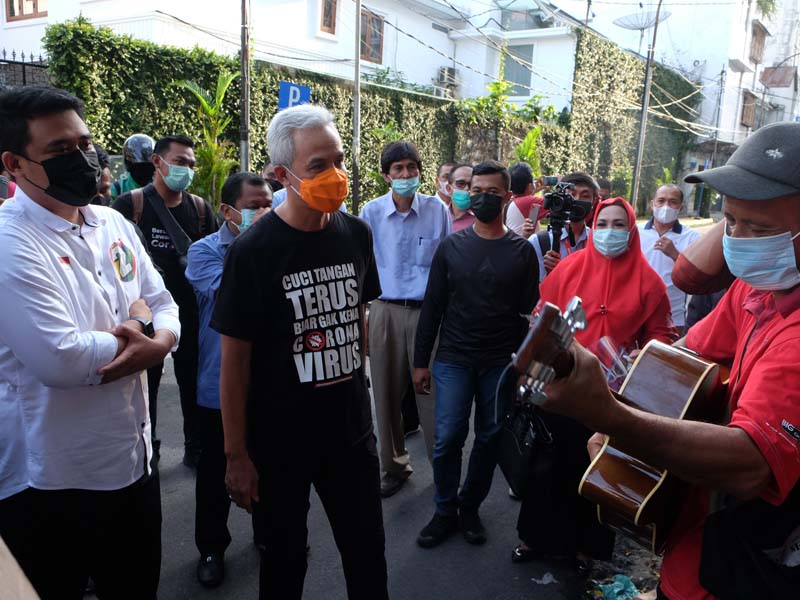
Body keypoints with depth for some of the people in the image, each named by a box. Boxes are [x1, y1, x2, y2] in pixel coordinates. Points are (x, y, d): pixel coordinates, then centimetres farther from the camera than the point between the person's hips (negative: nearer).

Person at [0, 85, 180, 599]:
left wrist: (156, 342, -14)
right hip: (49, 482, -6)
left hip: (135, 458, 7)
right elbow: (59, 359, -28)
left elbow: (164, 305, 8)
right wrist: (133, 330, -11)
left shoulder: (114, 224, 5)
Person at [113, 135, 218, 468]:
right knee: (145, 380, 10)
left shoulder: (200, 208, 4)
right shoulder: (131, 203, -6)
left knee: (193, 378, 12)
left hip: (191, 309, 3)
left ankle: (196, 448, 28)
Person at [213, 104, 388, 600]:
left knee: (368, 552, 16)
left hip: (352, 430, 4)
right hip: (279, 442, -3)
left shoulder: (356, 234, -2)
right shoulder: (254, 251, -16)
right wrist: (236, 453, -10)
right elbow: (235, 358, -12)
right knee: (285, 558, 17)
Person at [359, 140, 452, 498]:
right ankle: (394, 465, 26)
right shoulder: (372, 212, 2)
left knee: (432, 390, 1)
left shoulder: (437, 209, 2)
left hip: (428, 310, -1)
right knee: (387, 392, 8)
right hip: (385, 311, 1)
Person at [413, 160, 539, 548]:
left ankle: (469, 507, 28)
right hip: (453, 360, 0)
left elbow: (527, 313, 2)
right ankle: (445, 512, 19)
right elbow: (432, 306, 4)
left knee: (490, 439, 9)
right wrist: (420, 361, 2)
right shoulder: (451, 247, 3)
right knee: (447, 438, -1)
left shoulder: (522, 251, 2)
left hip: (501, 363, 1)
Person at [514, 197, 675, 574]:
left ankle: (585, 544, 36)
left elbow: (661, 334, 3)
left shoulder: (647, 281, -2)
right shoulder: (568, 268, -2)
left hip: (611, 394, 0)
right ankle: (540, 536, 34)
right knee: (551, 464, 13)